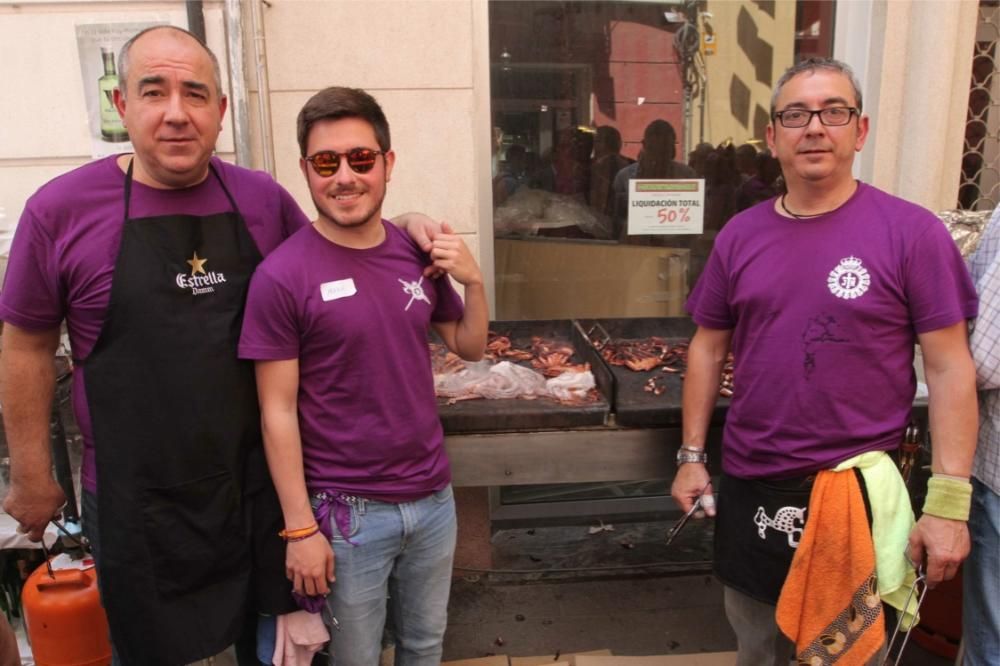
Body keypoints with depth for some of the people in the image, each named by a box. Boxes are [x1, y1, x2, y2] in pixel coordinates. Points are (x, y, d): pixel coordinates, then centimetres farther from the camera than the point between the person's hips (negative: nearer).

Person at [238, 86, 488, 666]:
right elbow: (278, 412, -12)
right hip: (346, 511, -4)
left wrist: (474, 281, -9)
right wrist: (300, 527, -11)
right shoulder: (282, 276, -15)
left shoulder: (417, 252, -1)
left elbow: (470, 347, 10)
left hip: (433, 496, 4)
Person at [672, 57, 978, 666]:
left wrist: (949, 502, -12)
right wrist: (692, 456, 7)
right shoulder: (740, 235, 2)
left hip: (858, 492, -3)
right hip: (749, 486, 4)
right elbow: (709, 348, 8)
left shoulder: (911, 231, -10)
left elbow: (950, 367, -9)